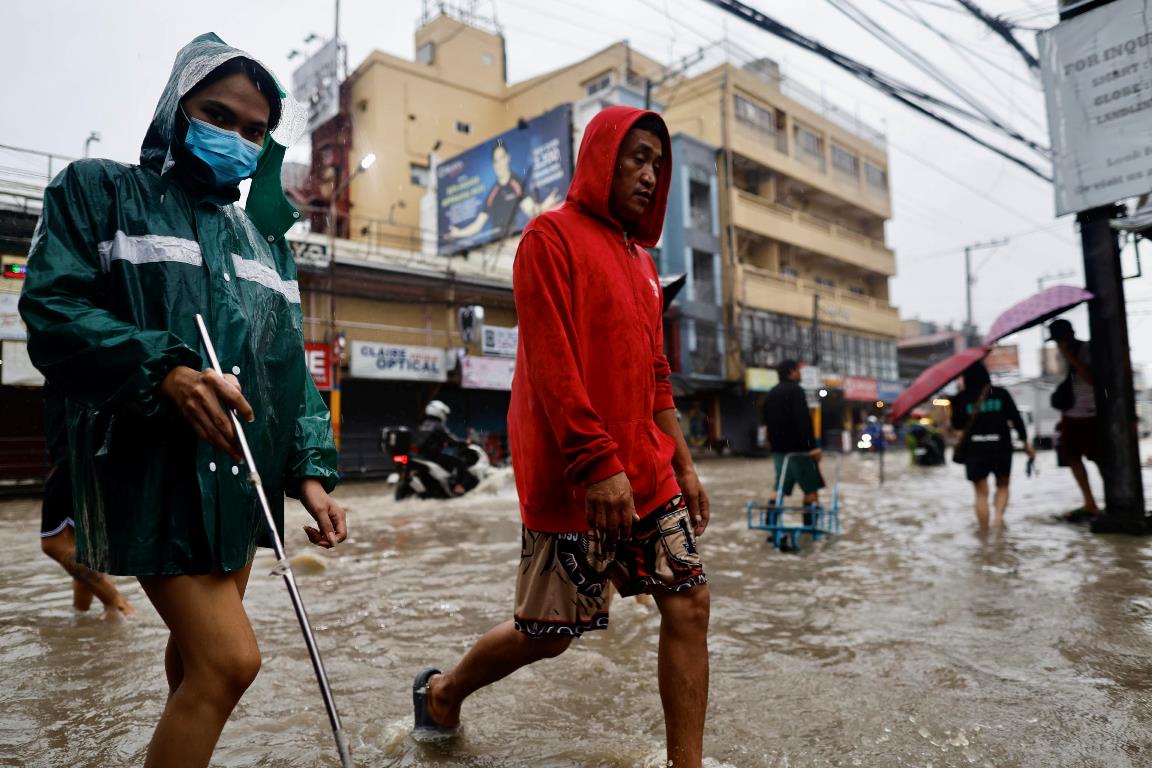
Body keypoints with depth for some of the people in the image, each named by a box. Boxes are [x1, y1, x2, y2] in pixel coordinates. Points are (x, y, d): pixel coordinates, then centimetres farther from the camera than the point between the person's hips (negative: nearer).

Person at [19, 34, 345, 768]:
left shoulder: (265, 240, 17)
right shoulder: (99, 191, 3)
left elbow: (291, 367, 12)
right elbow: (52, 310, -9)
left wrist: (309, 469, 1)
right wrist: (162, 369, -26)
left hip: (240, 474, 6)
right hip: (153, 469, -6)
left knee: (201, 648, 18)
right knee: (230, 657, -13)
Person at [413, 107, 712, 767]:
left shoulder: (642, 263, 18)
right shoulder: (552, 237, -6)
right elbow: (549, 362, -17)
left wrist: (682, 464, 14)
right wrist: (599, 461, -22)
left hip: (647, 471, 8)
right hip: (575, 477, -8)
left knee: (689, 603, 2)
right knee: (548, 633, 5)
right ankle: (442, 692, 33)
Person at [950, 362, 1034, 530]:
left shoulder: (961, 398, -2)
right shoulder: (1001, 393, 1)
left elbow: (957, 424, -1)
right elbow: (1016, 418, 1)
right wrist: (1025, 442, 9)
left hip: (974, 449, -1)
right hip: (1001, 447, 1)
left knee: (981, 493, 7)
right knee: (1002, 486, 19)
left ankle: (984, 531, 7)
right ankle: (999, 516, -4)